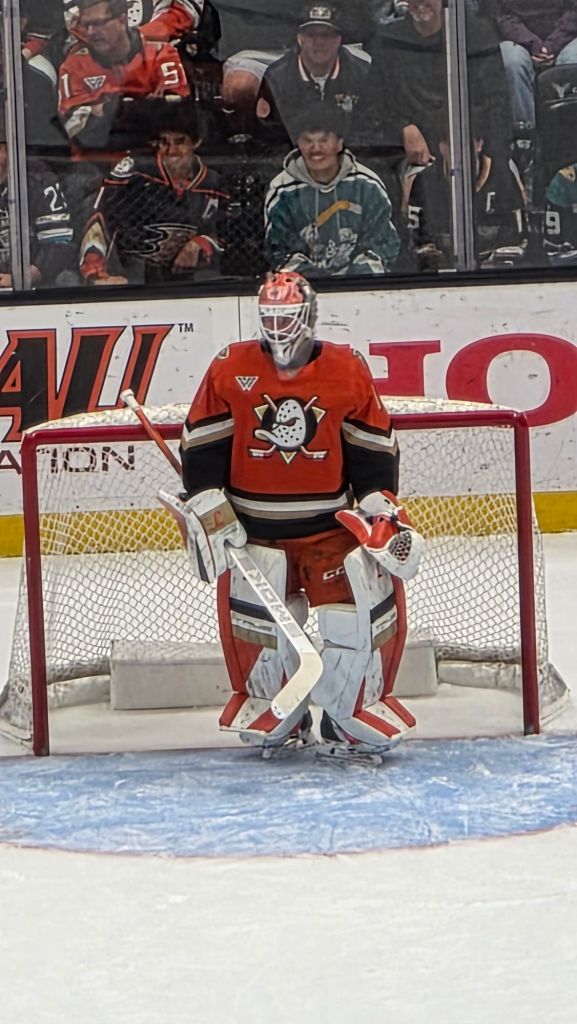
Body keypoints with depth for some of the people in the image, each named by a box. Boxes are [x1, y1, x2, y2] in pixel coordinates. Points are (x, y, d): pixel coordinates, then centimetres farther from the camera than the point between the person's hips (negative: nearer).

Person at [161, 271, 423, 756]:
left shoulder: (347, 371, -1)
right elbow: (201, 448, 0)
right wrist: (208, 512, -7)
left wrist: (382, 509, -4)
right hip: (253, 526, 0)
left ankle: (360, 704, 8)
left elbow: (376, 451, 4)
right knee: (247, 606, -8)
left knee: (373, 599, -11)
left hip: (330, 524, 0)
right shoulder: (231, 370, -2)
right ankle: (269, 702, 16)